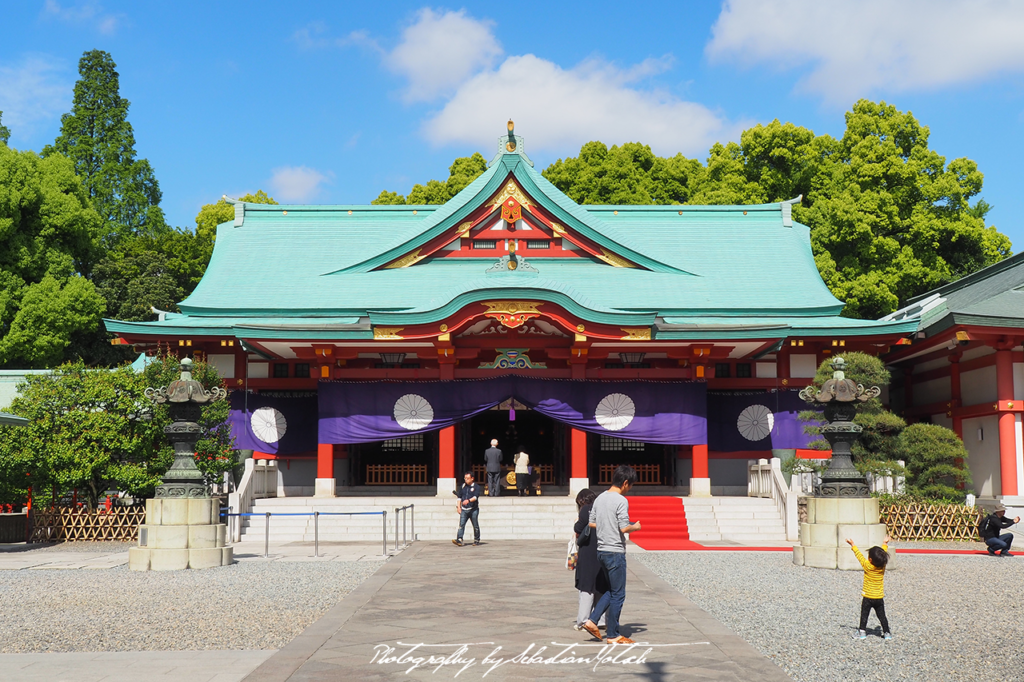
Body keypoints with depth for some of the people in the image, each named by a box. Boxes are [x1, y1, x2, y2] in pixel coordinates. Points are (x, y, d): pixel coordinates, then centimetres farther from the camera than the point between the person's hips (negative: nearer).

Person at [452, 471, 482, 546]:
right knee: (461, 524, -10)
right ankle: (459, 540, -19)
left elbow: (476, 496, -18)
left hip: (473, 509, -4)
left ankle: (477, 540, 20)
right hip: (464, 509, 4)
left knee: (475, 526, 6)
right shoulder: (463, 486, 12)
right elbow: (459, 497, 19)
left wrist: (469, 500, -35)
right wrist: (459, 507, 11)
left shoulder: (476, 487, -3)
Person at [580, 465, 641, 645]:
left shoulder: (600, 498, 8)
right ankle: (613, 635, 8)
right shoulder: (621, 501, -15)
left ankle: (592, 620, 11)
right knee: (618, 595, 2)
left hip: (601, 551, 8)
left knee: (612, 590, 20)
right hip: (615, 552, -8)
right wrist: (635, 527, 0)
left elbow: (591, 524, 12)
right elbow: (624, 528, -19)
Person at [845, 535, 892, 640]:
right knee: (882, 616, 11)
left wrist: (853, 545, 2)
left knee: (864, 616, 7)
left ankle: (862, 632, 7)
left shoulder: (868, 566, -17)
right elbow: (884, 554, 8)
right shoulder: (882, 566, -7)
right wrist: (885, 544, 23)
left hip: (867, 597, -3)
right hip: (879, 598, 3)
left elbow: (859, 555, -8)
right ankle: (886, 633, 12)